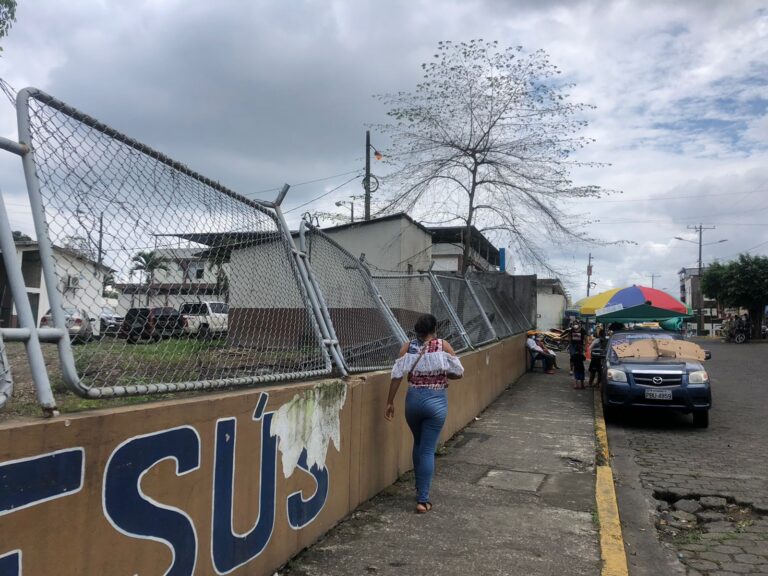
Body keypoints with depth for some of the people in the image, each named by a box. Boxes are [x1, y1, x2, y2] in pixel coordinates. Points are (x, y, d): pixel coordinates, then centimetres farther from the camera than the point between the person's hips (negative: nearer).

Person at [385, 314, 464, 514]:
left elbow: (397, 375, -6)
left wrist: (390, 402, -1)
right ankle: (423, 500, 0)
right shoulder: (443, 346, -5)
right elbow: (458, 373, -3)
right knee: (428, 450, 1)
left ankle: (420, 487, 38)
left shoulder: (408, 347, -1)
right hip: (437, 400, -2)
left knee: (418, 444, 23)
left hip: (413, 399, 2)